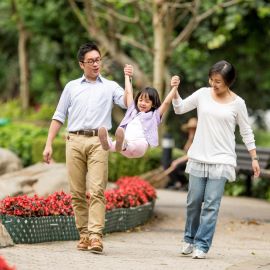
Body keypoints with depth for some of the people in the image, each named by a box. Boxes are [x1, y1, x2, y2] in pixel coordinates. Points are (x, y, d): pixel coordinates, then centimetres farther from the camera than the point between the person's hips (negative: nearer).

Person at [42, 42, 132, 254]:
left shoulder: (110, 87, 15)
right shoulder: (72, 87, 19)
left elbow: (128, 103, -2)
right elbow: (59, 117, 19)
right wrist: (49, 144, 11)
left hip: (98, 142, -2)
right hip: (75, 141, 2)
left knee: (97, 190, -14)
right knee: (78, 192, 0)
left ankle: (96, 236, -21)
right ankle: (84, 234, 6)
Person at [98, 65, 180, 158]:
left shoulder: (154, 115, 23)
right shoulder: (132, 110, 34)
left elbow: (166, 102, 11)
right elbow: (129, 93, 43)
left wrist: (174, 88, 2)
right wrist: (127, 76, 50)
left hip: (140, 143, -4)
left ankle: (121, 145, -72)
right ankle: (108, 144, -66)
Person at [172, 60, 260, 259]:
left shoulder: (237, 103, -1)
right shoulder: (203, 94, 3)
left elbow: (246, 132, 6)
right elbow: (179, 108, 11)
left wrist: (254, 158, 4)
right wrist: (175, 92, -7)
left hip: (221, 160, -2)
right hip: (198, 158, 2)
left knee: (211, 205, -7)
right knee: (194, 201, 7)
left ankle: (202, 246, -4)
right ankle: (189, 239, 24)